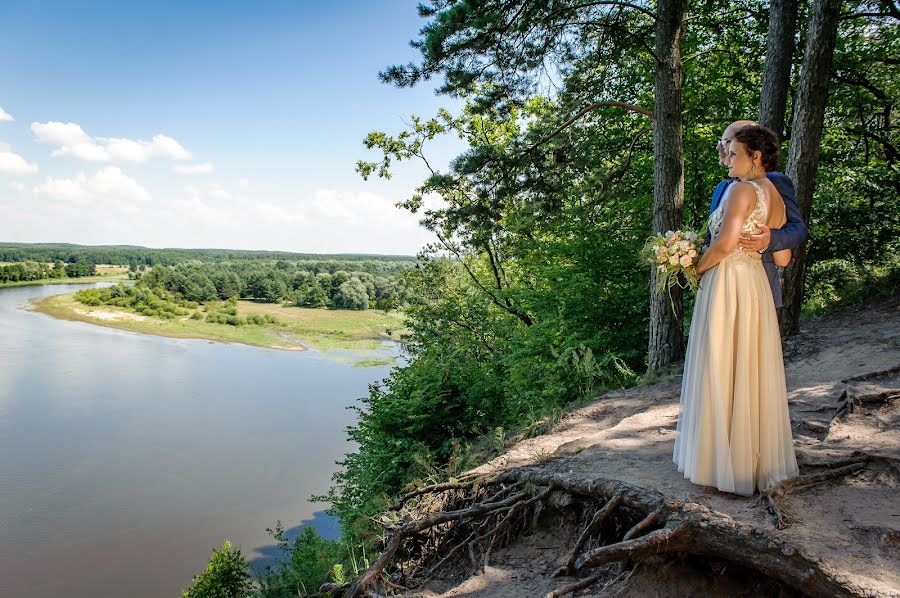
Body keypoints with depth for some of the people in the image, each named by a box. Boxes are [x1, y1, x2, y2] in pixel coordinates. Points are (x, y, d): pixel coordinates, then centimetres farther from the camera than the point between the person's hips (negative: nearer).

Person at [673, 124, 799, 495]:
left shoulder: (742, 189, -13)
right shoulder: (776, 198, 13)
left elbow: (725, 244, -22)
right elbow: (783, 258, 14)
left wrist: (697, 268, -5)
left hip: (727, 283, -9)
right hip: (757, 284, 9)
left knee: (722, 373, 1)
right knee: (753, 372, 15)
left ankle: (725, 462, 10)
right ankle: (760, 457, 25)